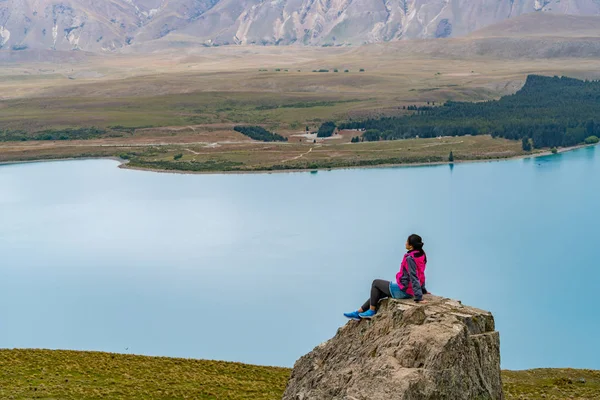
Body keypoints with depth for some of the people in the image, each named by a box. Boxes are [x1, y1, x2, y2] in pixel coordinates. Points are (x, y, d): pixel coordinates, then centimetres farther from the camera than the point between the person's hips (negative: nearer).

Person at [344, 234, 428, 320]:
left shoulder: (410, 258, -24)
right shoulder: (421, 255, 2)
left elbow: (414, 278, -27)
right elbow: (420, 275, 12)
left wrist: (418, 298, -27)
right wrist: (423, 290, 20)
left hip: (403, 291, -9)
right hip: (409, 291, 9)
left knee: (376, 283, 12)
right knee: (378, 292, 22)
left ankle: (371, 311, 19)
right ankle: (359, 313, 28)